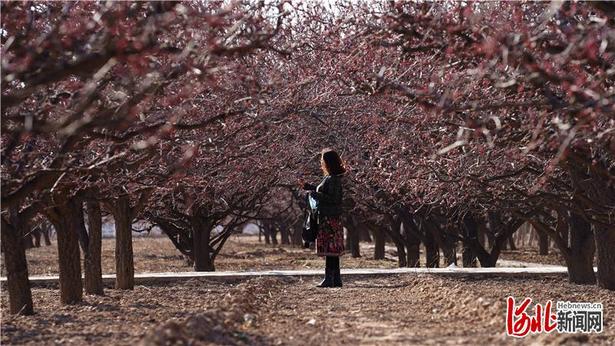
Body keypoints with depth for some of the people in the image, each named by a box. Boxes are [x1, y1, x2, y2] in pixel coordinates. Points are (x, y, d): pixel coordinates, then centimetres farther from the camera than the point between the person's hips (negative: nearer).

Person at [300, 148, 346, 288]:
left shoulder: (333, 179, -15)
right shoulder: (329, 178, 15)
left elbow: (332, 199, -22)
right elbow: (324, 193, 27)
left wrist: (314, 194, -19)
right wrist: (308, 187, 25)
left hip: (330, 219, -10)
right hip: (327, 218, 10)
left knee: (330, 250, -8)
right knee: (333, 251, 11)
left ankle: (329, 279, -8)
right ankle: (336, 279, 15)